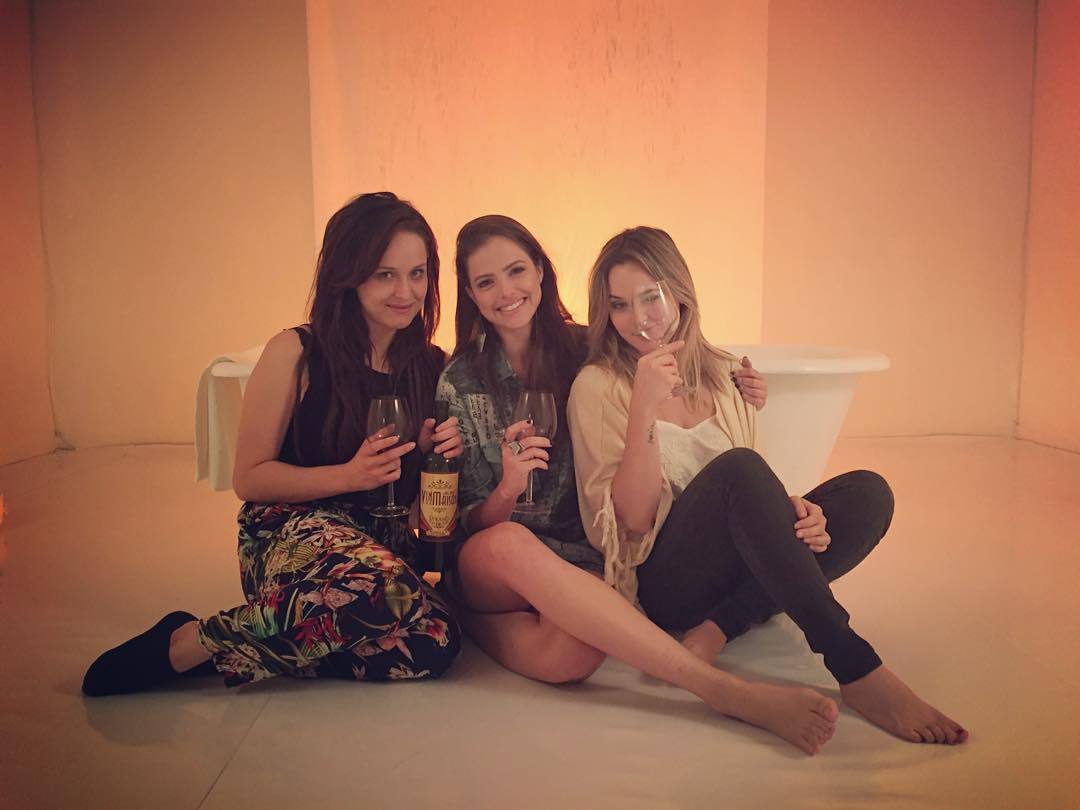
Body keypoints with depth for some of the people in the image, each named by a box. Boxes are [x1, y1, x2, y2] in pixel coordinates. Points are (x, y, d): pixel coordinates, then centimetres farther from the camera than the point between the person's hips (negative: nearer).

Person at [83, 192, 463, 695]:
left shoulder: (432, 366, 8)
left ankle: (231, 650, -13)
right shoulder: (295, 353, -4)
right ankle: (185, 642, -17)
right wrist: (350, 474, -17)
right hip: (286, 533, -4)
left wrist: (436, 451, -5)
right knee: (373, 585, -40)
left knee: (433, 645, -30)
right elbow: (248, 478, -3)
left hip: (382, 542, 5)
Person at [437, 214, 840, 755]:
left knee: (571, 655, -41)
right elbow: (471, 524, 1)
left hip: (586, 561, -1)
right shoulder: (459, 382, 2)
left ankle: (494, 627, -12)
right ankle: (729, 692, -39)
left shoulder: (586, 352, 5)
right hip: (490, 567, 1)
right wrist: (507, 489, -23)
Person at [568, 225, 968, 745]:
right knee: (737, 469, -31)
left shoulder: (724, 375, 11)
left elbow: (753, 495, 15)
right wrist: (643, 407, -24)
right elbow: (632, 518, -12)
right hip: (660, 580, -5)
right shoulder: (599, 386, -4)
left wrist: (791, 510, -8)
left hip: (738, 569, 6)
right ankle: (853, 666, -28)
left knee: (868, 492, -15)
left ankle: (717, 629, -24)